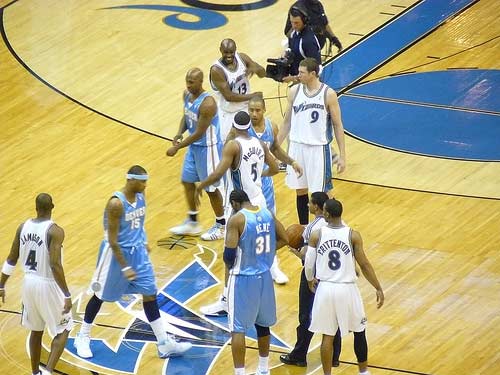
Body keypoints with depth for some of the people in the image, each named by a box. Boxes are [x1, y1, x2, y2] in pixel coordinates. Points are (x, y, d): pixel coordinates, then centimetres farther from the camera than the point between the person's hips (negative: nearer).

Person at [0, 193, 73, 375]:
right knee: (63, 330, 9)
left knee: (36, 330, 22)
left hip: (29, 283, 6)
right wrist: (67, 295, -23)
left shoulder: (23, 227, -1)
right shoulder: (55, 231, -19)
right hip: (48, 286, -6)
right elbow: (55, 265, -26)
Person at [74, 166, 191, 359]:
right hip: (117, 252, -6)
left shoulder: (140, 196, -3)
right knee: (101, 295, 9)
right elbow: (112, 240, -24)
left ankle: (164, 344, 7)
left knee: (150, 294, 4)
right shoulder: (116, 203, -26)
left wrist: (143, 243, 20)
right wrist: (125, 267, -24)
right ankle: (82, 338, 28)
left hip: (137, 251, 6)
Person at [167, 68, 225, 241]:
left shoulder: (207, 104, -30)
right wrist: (179, 134, -6)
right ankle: (192, 222, 32)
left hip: (207, 148, -9)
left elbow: (199, 133, -27)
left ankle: (221, 225, 22)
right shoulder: (187, 95, -4)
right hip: (193, 146, 9)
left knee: (211, 187, 4)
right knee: (187, 181, 17)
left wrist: (177, 147, -23)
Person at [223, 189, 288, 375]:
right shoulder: (267, 213, 3)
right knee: (262, 323, 21)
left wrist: (230, 264, 3)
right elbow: (284, 239, 11)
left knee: (238, 329, -2)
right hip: (264, 276, 7)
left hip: (243, 278, -7)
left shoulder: (236, 219, -17)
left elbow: (229, 255, -18)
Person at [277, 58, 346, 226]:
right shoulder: (294, 91, 1)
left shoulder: (328, 94, -11)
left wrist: (342, 156, -7)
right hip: (297, 147, 4)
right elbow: (287, 122, 12)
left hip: (319, 149, -4)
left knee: (322, 193, -3)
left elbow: (338, 125, -5)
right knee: (300, 191, 11)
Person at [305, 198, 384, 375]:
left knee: (327, 336, 10)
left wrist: (310, 280, 20)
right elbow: (364, 264, -7)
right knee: (359, 331, 18)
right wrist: (378, 289, 2)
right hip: (347, 289, -1)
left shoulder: (317, 235, -6)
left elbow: (309, 264, -2)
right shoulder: (353, 235, -9)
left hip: (325, 288, 1)